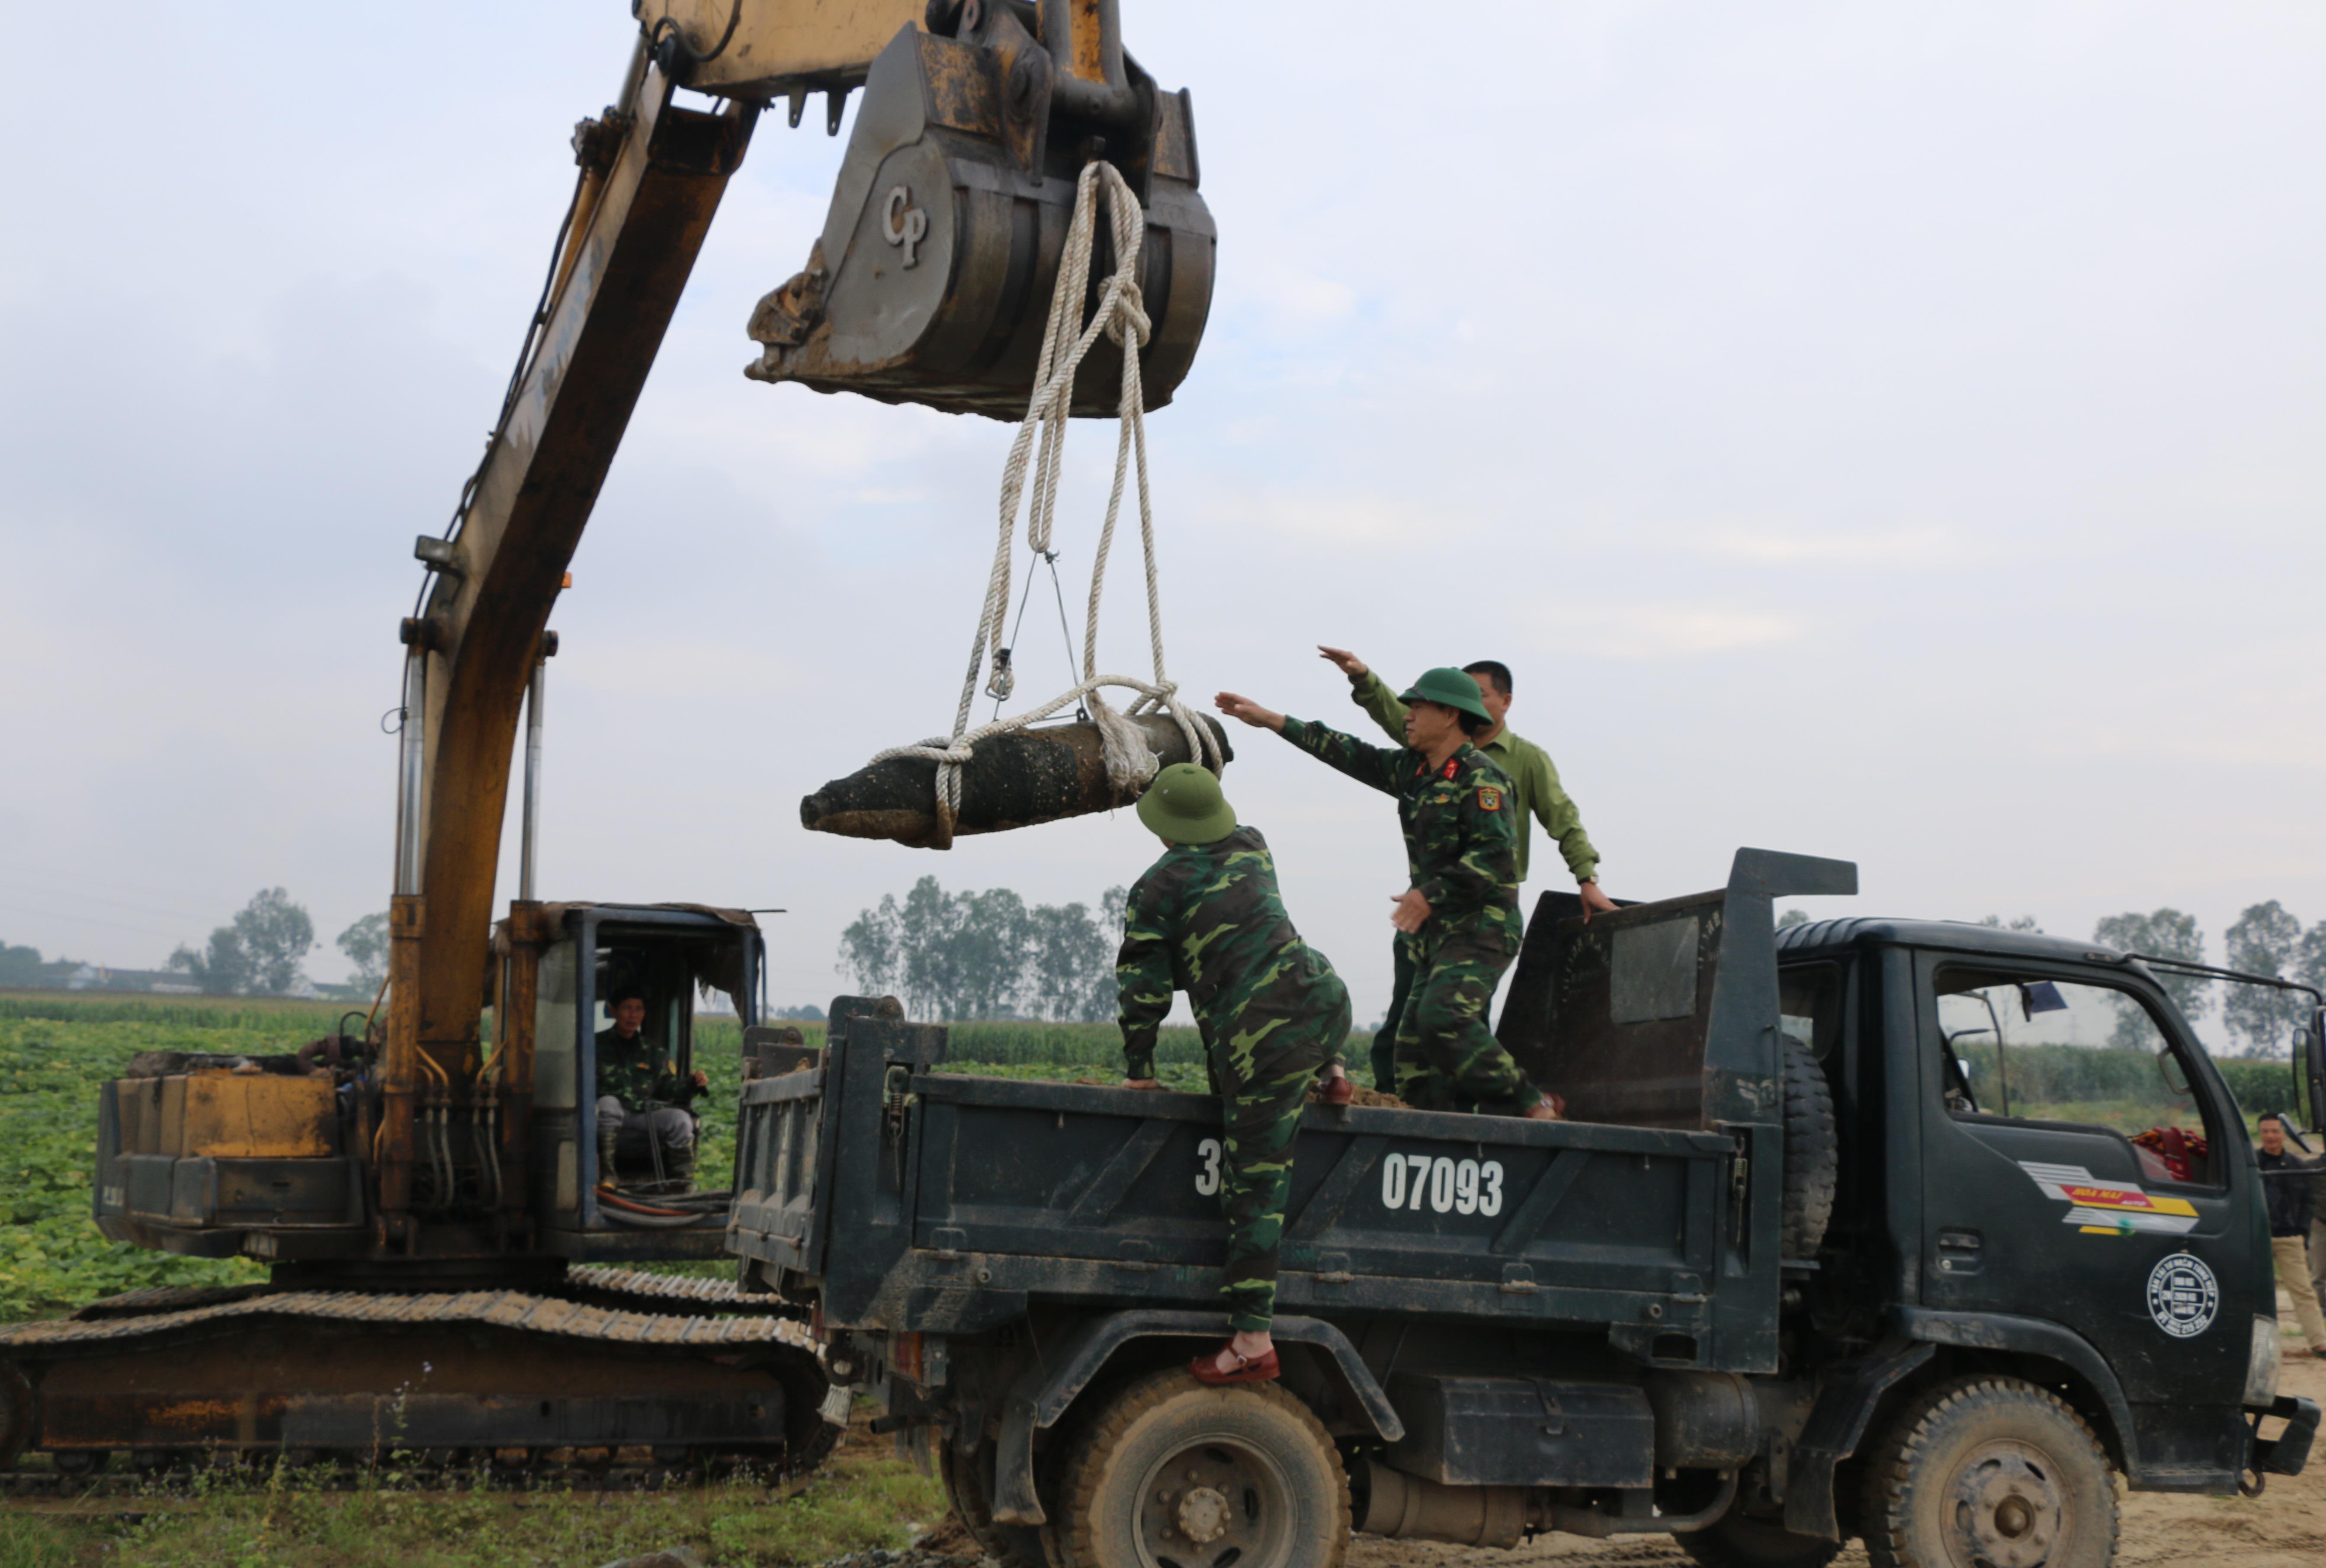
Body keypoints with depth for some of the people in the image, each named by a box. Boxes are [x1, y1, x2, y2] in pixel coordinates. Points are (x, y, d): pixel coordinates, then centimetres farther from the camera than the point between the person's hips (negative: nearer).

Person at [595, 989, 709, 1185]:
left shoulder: (652, 1052, 23)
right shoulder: (598, 1045, 11)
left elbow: (669, 1087, 15)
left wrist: (693, 1084, -7)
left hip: (644, 1119, 3)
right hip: (610, 1123, -3)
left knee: (680, 1119, -25)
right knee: (608, 1103, -36)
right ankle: (606, 1175, -36)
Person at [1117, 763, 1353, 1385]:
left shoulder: (1157, 890, -2)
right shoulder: (1254, 848, 14)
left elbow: (1143, 990, 0)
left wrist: (1138, 1071, 11)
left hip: (1265, 1041, -6)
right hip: (1325, 1004, 6)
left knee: (1255, 1188, -4)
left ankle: (1252, 1344, -3)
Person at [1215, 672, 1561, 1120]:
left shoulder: (1479, 777, -11)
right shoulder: (1414, 769, 16)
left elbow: (1497, 854, -20)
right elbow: (1350, 755, 22)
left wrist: (1431, 893, -22)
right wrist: (1272, 721, 23)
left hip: (1480, 930, -9)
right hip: (1439, 934, 9)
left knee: (1443, 1019, -28)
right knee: (1414, 1055, 2)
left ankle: (1532, 1107, -19)